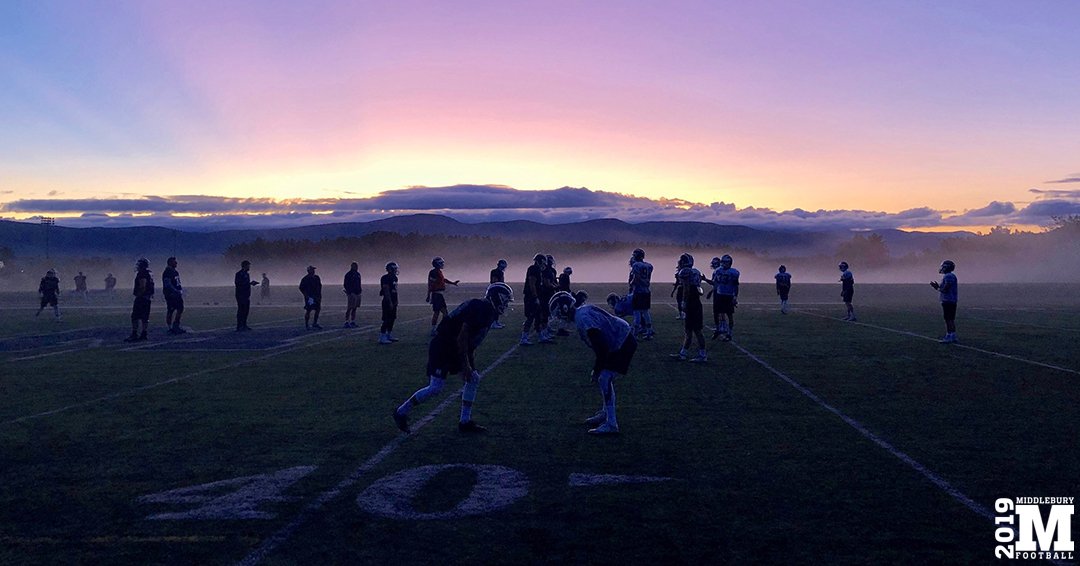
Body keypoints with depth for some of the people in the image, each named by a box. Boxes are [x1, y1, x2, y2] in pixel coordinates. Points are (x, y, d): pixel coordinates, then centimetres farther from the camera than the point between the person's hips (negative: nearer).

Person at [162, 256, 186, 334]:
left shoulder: (176, 272, 17)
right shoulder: (167, 273, -12)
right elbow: (168, 285, -19)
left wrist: (181, 290, 11)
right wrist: (176, 291, -21)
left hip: (177, 295, 9)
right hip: (170, 295, -9)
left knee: (180, 309, 7)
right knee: (170, 311, -5)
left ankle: (176, 326, 12)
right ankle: (170, 328, -1)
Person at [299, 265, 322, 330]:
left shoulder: (317, 278, 11)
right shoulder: (305, 279, -8)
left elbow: (319, 287, 20)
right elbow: (301, 288, -7)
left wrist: (319, 295, 11)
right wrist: (306, 295, -14)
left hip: (316, 297, 7)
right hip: (309, 297, -7)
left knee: (318, 309, 6)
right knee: (308, 311, -3)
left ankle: (315, 324, 19)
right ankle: (306, 325, 4)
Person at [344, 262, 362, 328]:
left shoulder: (358, 274, 17)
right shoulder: (348, 274, -6)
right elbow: (346, 284, -9)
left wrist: (360, 290, 13)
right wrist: (349, 292, -17)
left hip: (357, 293, 8)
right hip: (351, 293, -8)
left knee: (354, 308, 9)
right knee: (349, 308, -7)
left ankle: (352, 322, 14)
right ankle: (347, 322, -6)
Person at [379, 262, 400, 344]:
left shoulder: (394, 278, 14)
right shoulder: (386, 278, -15)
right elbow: (386, 291, -19)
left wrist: (396, 301, 19)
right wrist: (390, 302, -22)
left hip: (393, 302, 9)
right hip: (388, 302, -9)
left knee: (392, 319, 14)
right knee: (386, 320, -9)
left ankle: (389, 335, 23)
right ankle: (382, 338, -7)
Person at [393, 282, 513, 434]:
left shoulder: (488, 311, 9)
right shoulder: (478, 309, -22)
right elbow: (462, 338, -24)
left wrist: (471, 362, 16)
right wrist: (465, 365, -21)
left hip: (454, 349, 10)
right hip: (442, 348, -10)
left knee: (474, 379, 6)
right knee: (435, 388, -11)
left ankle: (465, 422, 14)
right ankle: (401, 413, 4)